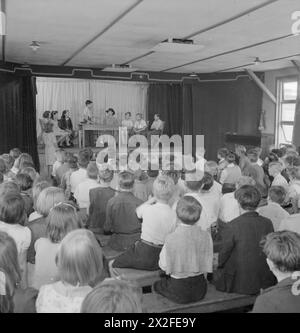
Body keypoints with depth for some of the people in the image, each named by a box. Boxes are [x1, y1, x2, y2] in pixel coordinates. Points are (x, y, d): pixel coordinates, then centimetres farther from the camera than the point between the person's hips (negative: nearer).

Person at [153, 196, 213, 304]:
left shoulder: (171, 238, -22)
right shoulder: (206, 236, -14)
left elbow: (164, 266, -11)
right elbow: (207, 265, -3)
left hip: (178, 292, -3)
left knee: (156, 284, 25)